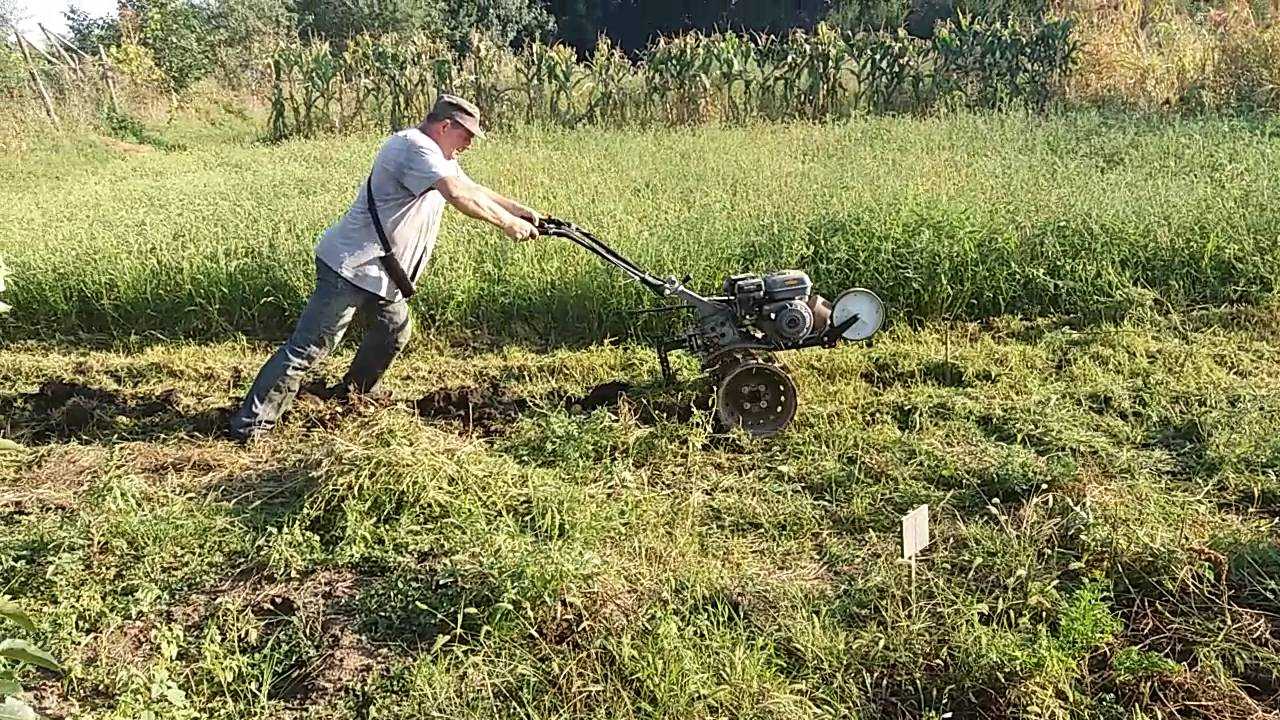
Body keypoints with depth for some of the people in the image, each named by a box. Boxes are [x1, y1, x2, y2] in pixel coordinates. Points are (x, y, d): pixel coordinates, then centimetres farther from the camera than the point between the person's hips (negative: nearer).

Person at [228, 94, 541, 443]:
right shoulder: (415, 147, -18)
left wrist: (520, 210, 13)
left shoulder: (438, 156, 14)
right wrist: (508, 223, -21)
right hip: (351, 267, -11)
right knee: (310, 346, -9)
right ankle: (251, 424, -3)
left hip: (380, 273, 11)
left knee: (394, 330, 22)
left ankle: (356, 391, 42)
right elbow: (459, 196, -29)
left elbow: (474, 188, 23)